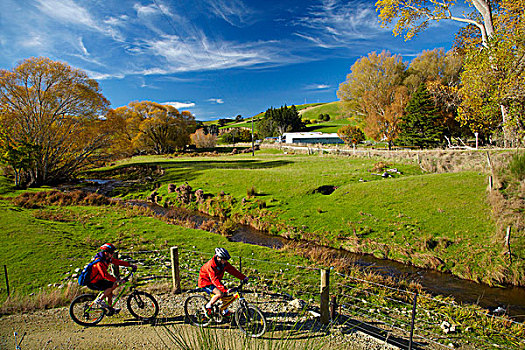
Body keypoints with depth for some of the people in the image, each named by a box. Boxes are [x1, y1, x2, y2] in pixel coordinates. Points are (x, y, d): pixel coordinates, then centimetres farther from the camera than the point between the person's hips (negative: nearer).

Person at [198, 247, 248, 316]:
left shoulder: (224, 263, -10)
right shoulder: (211, 265, -33)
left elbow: (232, 270, -8)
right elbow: (215, 280, -40)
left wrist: (244, 277, -17)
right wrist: (225, 289, -49)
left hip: (215, 280, 8)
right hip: (205, 282, -8)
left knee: (225, 293, -3)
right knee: (220, 294, -25)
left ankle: (225, 311, 15)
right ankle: (207, 307, -4)